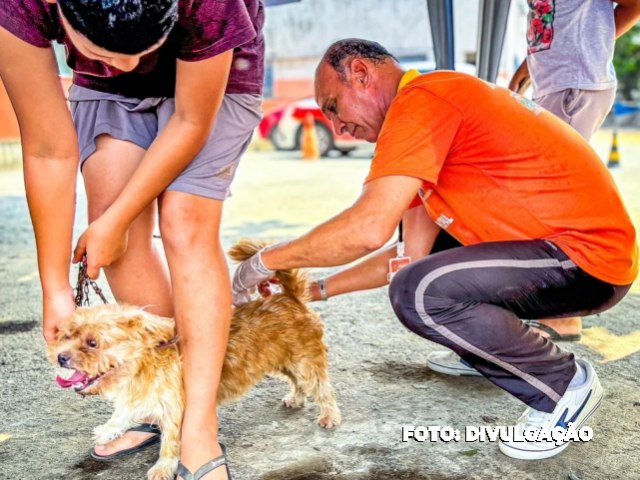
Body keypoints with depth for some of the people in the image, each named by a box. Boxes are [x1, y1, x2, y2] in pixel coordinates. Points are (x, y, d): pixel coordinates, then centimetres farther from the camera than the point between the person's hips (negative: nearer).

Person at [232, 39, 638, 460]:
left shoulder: (419, 100, -17)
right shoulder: (437, 106, 14)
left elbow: (369, 228, -27)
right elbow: (414, 252, 12)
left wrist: (266, 261, -12)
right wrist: (317, 290, 13)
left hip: (589, 257, -10)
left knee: (419, 295, -25)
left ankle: (565, 383, -4)